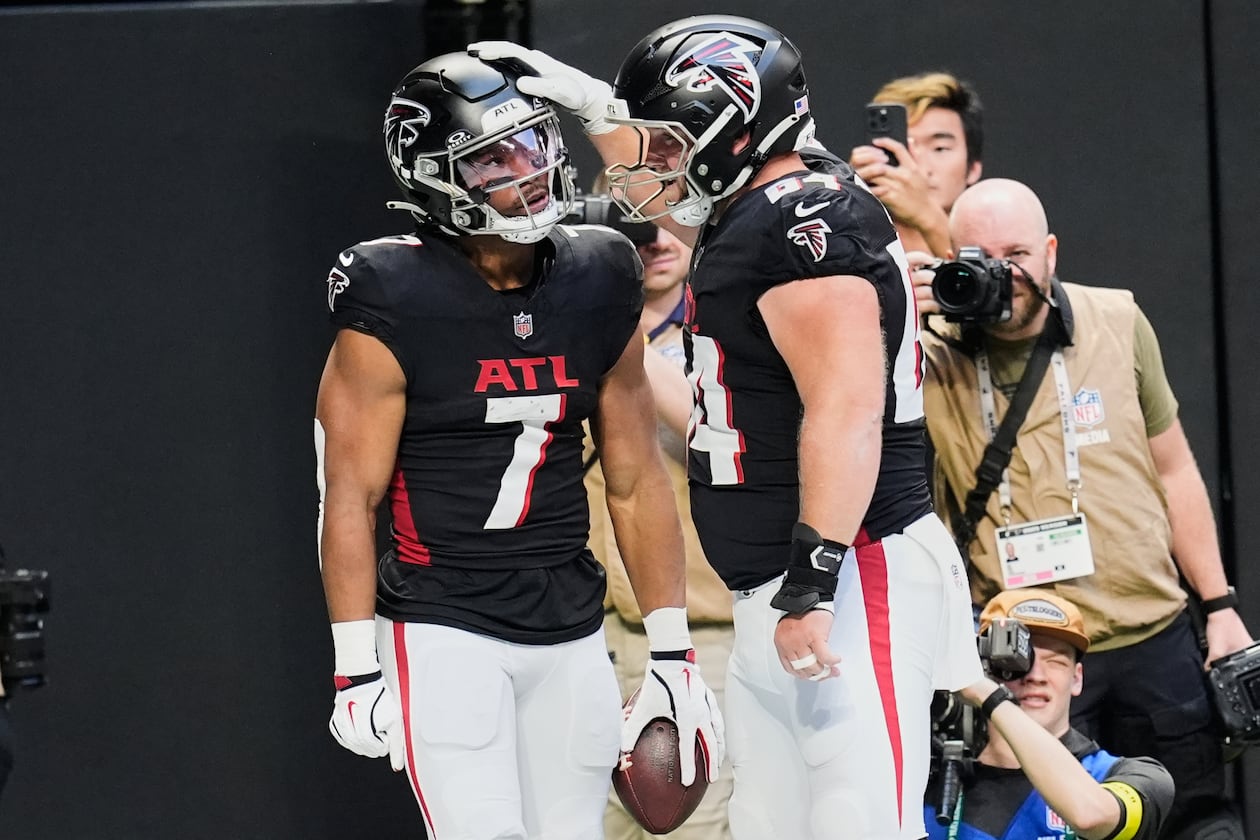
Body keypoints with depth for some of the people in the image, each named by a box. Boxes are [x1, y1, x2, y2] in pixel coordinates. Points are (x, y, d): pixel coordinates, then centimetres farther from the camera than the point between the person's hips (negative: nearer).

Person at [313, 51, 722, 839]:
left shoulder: (598, 287, 4)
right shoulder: (395, 308, -11)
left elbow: (637, 481, 10)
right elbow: (351, 497, -8)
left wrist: (673, 652, 9)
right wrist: (357, 670, -11)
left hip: (572, 634, 5)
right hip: (442, 630, -5)